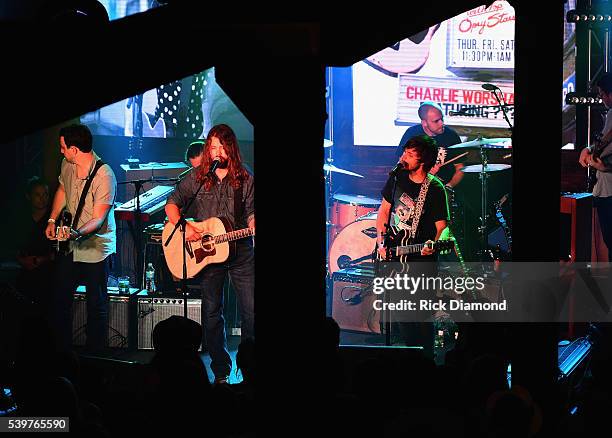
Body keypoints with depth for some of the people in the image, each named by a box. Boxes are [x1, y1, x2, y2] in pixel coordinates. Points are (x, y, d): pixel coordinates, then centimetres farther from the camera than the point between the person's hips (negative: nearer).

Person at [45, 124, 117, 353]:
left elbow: (98, 219, -25)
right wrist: (52, 220, 14)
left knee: (96, 305, 2)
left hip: (96, 247, -7)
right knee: (60, 299, 14)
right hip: (70, 247, 7)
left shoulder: (104, 176, -25)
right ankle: (62, 351, 27)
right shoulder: (67, 164, -3)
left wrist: (77, 233, -41)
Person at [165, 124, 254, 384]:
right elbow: (172, 204, 6)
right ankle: (220, 371, 14)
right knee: (212, 313, 5)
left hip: (240, 251, -1)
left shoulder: (245, 180, 4)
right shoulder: (197, 178, 5)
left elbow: (251, 215, 5)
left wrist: (253, 225, -17)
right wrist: (184, 227, -10)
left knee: (250, 311, -5)